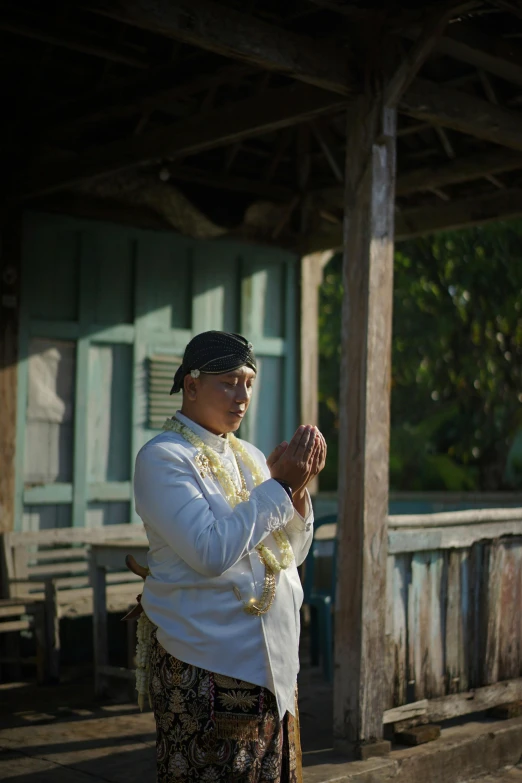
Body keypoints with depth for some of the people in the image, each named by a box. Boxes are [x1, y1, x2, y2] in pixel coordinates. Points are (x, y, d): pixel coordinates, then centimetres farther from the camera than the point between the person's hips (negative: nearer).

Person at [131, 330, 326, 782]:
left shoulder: (248, 455, 12)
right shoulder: (163, 458, -10)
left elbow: (293, 554, 11)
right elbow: (212, 553, -23)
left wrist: (298, 488, -6)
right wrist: (279, 486, -18)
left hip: (274, 662, 7)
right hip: (204, 664, -7)